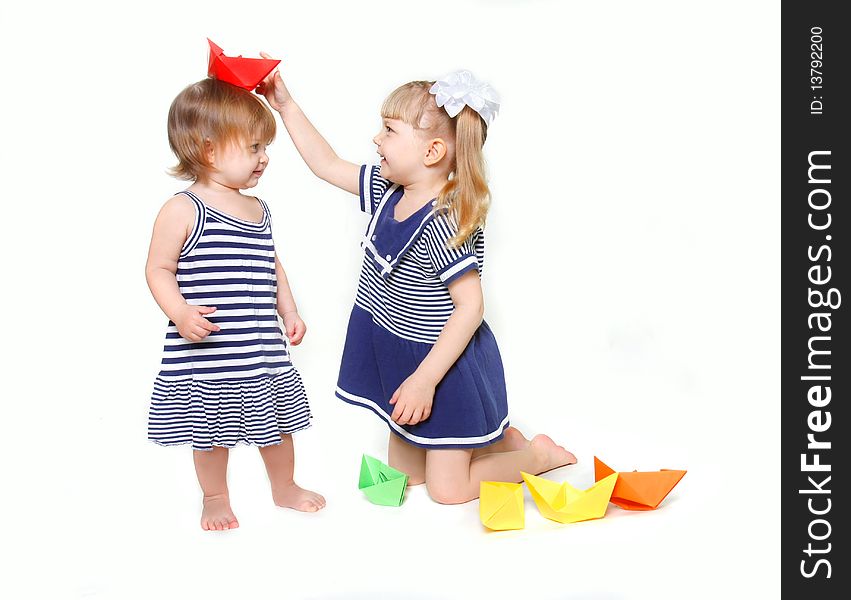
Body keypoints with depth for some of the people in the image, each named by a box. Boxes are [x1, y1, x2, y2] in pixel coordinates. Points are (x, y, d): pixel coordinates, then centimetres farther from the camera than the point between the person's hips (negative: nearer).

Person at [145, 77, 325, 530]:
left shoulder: (258, 210, 9)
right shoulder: (183, 209, -12)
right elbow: (159, 270, -12)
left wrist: (289, 312, 13)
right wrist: (180, 313, -25)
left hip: (263, 348, 6)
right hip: (207, 354, -6)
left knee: (277, 420, 18)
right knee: (211, 430, 11)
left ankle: (284, 488, 40)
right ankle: (215, 498, 33)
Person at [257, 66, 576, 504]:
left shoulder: (444, 223, -29)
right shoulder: (388, 192, -4)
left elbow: (470, 306, -27)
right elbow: (326, 165, 9)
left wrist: (424, 380, -26)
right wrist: (286, 105, 5)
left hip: (446, 364, -8)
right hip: (400, 357, 9)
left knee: (447, 489, 0)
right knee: (401, 473, 19)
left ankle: (541, 454, 21)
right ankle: (492, 435, 35)